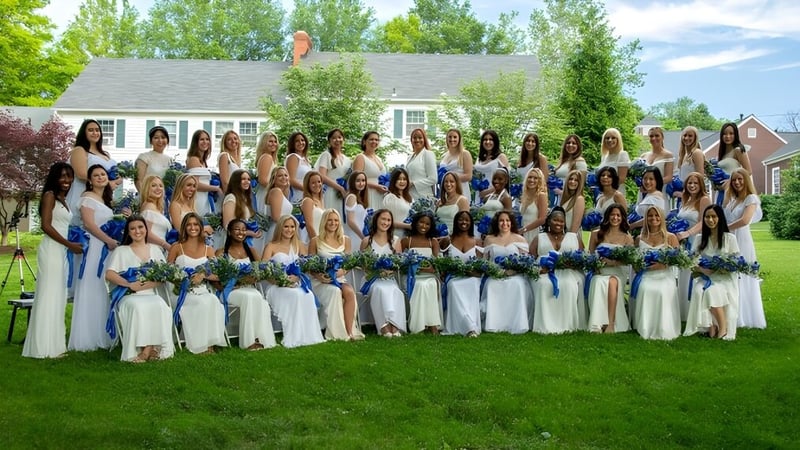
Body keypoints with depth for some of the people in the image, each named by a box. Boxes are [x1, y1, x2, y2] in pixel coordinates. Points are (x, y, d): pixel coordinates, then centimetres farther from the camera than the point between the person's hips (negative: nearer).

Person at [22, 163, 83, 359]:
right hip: (51, 249, -8)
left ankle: (54, 343, 12)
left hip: (62, 251, 9)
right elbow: (46, 225, -13)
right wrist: (69, 244, -13)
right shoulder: (50, 195, -5)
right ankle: (44, 347, -5)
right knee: (48, 295, -7)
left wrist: (72, 243, 8)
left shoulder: (64, 199, 19)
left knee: (59, 297, 8)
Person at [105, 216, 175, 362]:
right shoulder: (121, 251, 13)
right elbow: (109, 274, -2)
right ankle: (140, 349, -32)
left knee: (161, 306, -33)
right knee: (138, 307, -37)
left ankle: (151, 348, -32)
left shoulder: (155, 250, 20)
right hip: (128, 295, -2)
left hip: (150, 294, 2)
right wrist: (129, 284, -16)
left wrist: (150, 283, -11)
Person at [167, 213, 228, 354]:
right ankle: (201, 345, -23)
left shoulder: (208, 250, 14)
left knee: (214, 301, -32)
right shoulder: (177, 247, 9)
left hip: (202, 290, 2)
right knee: (204, 303, -33)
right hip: (183, 291, -2)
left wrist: (204, 275, -14)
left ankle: (210, 343, -25)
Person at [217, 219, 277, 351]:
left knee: (258, 298, -32)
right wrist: (236, 279, -19)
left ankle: (261, 338, -33)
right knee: (249, 297, -34)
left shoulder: (251, 251, 18)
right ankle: (250, 340, -33)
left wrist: (252, 277, -11)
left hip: (249, 289, 3)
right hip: (230, 290, -3)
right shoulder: (222, 253, 6)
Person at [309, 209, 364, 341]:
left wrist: (339, 273, -14)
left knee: (350, 292, -32)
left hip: (340, 279, 3)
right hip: (321, 281, -2)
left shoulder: (345, 240, 14)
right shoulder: (316, 241, 6)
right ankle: (337, 333, -32)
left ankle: (349, 331, -32)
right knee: (335, 292, -35)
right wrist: (319, 276, -15)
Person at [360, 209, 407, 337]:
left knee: (394, 291, -32)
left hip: (390, 279, 2)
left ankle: (394, 326, -38)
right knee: (381, 289, -35)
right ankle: (385, 325, -39)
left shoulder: (395, 241, 13)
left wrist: (392, 268, -12)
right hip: (372, 279, -2)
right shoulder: (367, 241, 7)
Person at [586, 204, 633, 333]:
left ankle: (611, 324, -41)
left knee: (613, 282, -37)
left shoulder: (627, 238, 12)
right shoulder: (596, 234, 15)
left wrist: (613, 262, -18)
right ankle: (597, 325, -40)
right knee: (599, 283, -36)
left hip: (618, 273, 0)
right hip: (599, 272, 1)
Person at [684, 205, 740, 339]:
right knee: (698, 290, -32)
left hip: (725, 279, -3)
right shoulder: (700, 239, 12)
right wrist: (701, 269, -15)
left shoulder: (729, 238, 3)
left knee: (711, 291, -34)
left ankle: (723, 327, -21)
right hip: (706, 278, 3)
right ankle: (711, 326, -27)